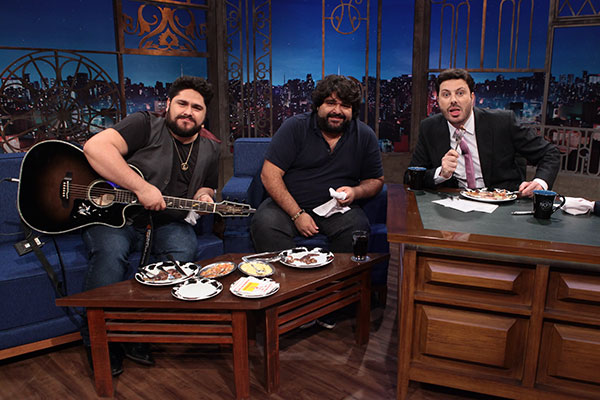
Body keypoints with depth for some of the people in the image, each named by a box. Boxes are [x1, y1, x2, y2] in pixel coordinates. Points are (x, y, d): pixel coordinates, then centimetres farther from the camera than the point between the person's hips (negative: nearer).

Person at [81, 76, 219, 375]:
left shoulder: (209, 150, 11)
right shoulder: (146, 126, -7)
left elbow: (206, 187, 25)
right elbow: (95, 147, -21)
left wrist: (203, 197, -3)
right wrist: (142, 187, -28)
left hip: (166, 223, 4)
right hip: (113, 215, -3)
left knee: (183, 250, -27)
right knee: (111, 251, -33)